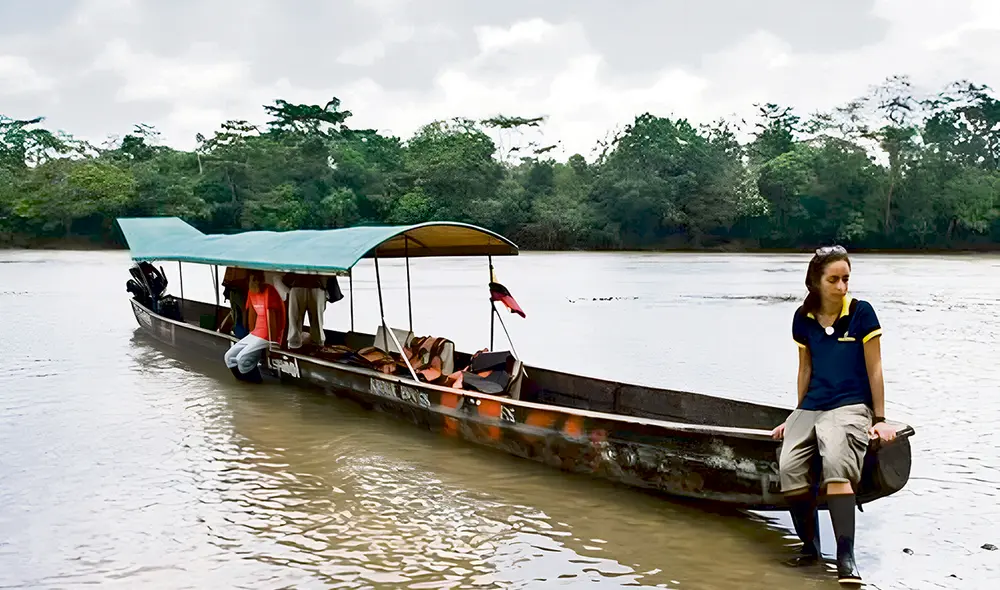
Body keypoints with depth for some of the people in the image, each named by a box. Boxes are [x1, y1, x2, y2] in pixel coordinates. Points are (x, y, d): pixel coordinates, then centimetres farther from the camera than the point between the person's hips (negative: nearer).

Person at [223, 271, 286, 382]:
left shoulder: (269, 291, -17)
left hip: (268, 336, -9)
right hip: (255, 334, 9)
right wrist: (251, 336, 13)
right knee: (229, 357, 1)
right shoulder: (251, 292, 9)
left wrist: (273, 344, -18)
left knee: (242, 358, -22)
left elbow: (272, 318, -18)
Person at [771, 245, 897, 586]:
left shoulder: (861, 312, -4)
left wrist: (880, 419, -1)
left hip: (850, 405, -4)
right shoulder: (804, 318, 7)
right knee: (789, 467, -24)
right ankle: (809, 545, -2)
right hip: (811, 406, 4)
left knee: (836, 461, -35)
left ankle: (846, 557, -31)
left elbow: (874, 370, -1)